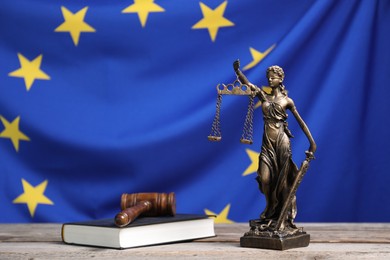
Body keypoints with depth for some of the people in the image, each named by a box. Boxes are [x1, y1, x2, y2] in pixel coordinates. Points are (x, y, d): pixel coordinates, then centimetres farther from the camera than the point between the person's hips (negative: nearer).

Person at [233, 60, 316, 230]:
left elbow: (300, 121, 3)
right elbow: (246, 83, -4)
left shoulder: (286, 100, 3)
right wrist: (237, 70, -22)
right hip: (267, 143, 3)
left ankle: (284, 218, 7)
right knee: (265, 179, -6)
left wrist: (312, 142, -2)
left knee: (283, 180, -2)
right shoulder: (263, 96, 10)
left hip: (282, 142, -3)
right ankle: (270, 213, 16)